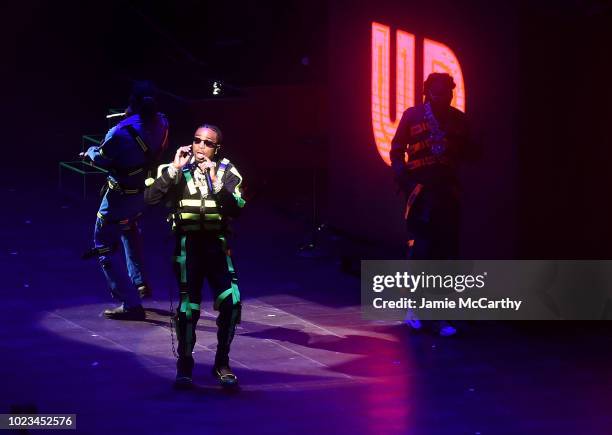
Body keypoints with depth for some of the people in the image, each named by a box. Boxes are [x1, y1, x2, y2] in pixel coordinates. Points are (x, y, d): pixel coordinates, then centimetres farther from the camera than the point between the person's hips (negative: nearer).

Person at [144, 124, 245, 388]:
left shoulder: (226, 172, 2)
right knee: (188, 307, -7)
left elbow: (236, 209, -12)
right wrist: (174, 168, -16)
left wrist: (215, 182, -22)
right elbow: (150, 198, -12)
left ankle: (222, 362, 3)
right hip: (187, 244, -1)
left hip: (216, 244, 1)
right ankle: (184, 365, 11)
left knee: (231, 301, -14)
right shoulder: (176, 170, 3)